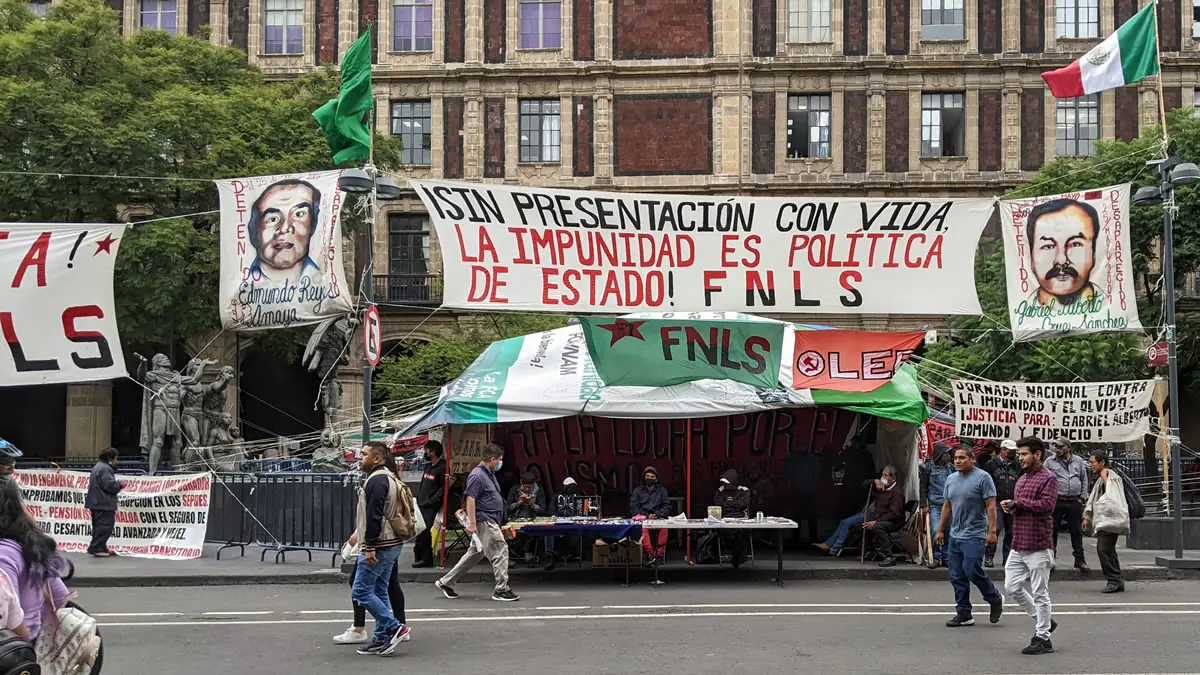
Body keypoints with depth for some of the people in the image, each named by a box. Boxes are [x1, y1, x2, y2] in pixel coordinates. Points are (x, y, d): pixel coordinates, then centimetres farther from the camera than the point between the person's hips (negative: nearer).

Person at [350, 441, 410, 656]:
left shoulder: (376, 481, -16)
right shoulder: (389, 478, 17)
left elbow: (374, 516, -23)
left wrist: (370, 547, -23)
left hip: (379, 546, -10)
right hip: (392, 543, 10)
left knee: (361, 591, -6)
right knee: (379, 592, 13)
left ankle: (394, 628, -7)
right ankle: (383, 639, 15)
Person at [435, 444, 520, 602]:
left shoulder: (490, 474, 16)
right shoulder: (477, 475, -15)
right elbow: (470, 499, -19)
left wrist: (500, 523, 26)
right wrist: (472, 523, -23)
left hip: (491, 522, 10)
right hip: (484, 521, -10)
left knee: (475, 553, 14)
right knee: (500, 551, -8)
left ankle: (446, 583, 20)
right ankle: (501, 590, -1)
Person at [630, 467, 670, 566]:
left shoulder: (662, 490, 22)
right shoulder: (637, 491, 19)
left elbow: (667, 507, 12)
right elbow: (633, 508, 7)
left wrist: (657, 514, -7)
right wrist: (647, 515, -8)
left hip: (658, 518, 1)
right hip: (642, 518, 0)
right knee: (642, 528, -38)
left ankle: (659, 553, -33)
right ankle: (649, 553, -41)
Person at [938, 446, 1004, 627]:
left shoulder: (982, 477, -8)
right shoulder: (951, 479, 13)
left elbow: (991, 506, -11)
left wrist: (992, 531, -17)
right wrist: (941, 530, 18)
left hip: (974, 536, -7)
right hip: (955, 536, 7)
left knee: (972, 571, -12)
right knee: (957, 577, 6)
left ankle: (995, 599, 12)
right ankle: (964, 614, 12)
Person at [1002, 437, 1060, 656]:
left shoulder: (1048, 478, -10)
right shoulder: (1022, 478, 18)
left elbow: (1046, 505, -23)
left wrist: (1017, 502, -15)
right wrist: (1011, 507, 4)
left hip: (1038, 547, -9)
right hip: (1018, 545, 9)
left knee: (1040, 593, -1)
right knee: (1012, 587, 8)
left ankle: (1043, 638, 9)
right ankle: (1043, 621, 25)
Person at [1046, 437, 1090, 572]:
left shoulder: (1078, 461, 10)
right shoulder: (1050, 462, 3)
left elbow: (1084, 480, 14)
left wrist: (1083, 497, 6)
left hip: (1075, 502, 2)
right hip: (1056, 501, -2)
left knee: (1077, 531, 6)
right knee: (1052, 530, 1)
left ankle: (1079, 559, 12)